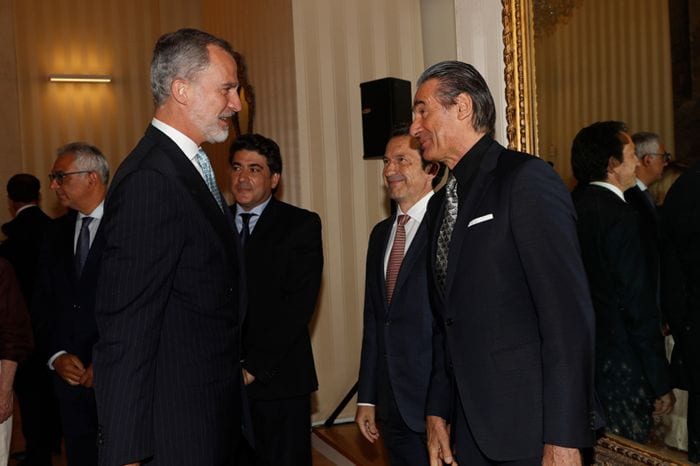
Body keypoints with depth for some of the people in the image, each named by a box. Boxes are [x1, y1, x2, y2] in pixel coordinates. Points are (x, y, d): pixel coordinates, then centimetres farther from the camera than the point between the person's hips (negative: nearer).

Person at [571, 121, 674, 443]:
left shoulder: (575, 209, 7)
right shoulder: (621, 217, -17)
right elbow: (640, 308, -18)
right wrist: (662, 384, -12)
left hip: (581, 358, 8)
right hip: (619, 366, -8)